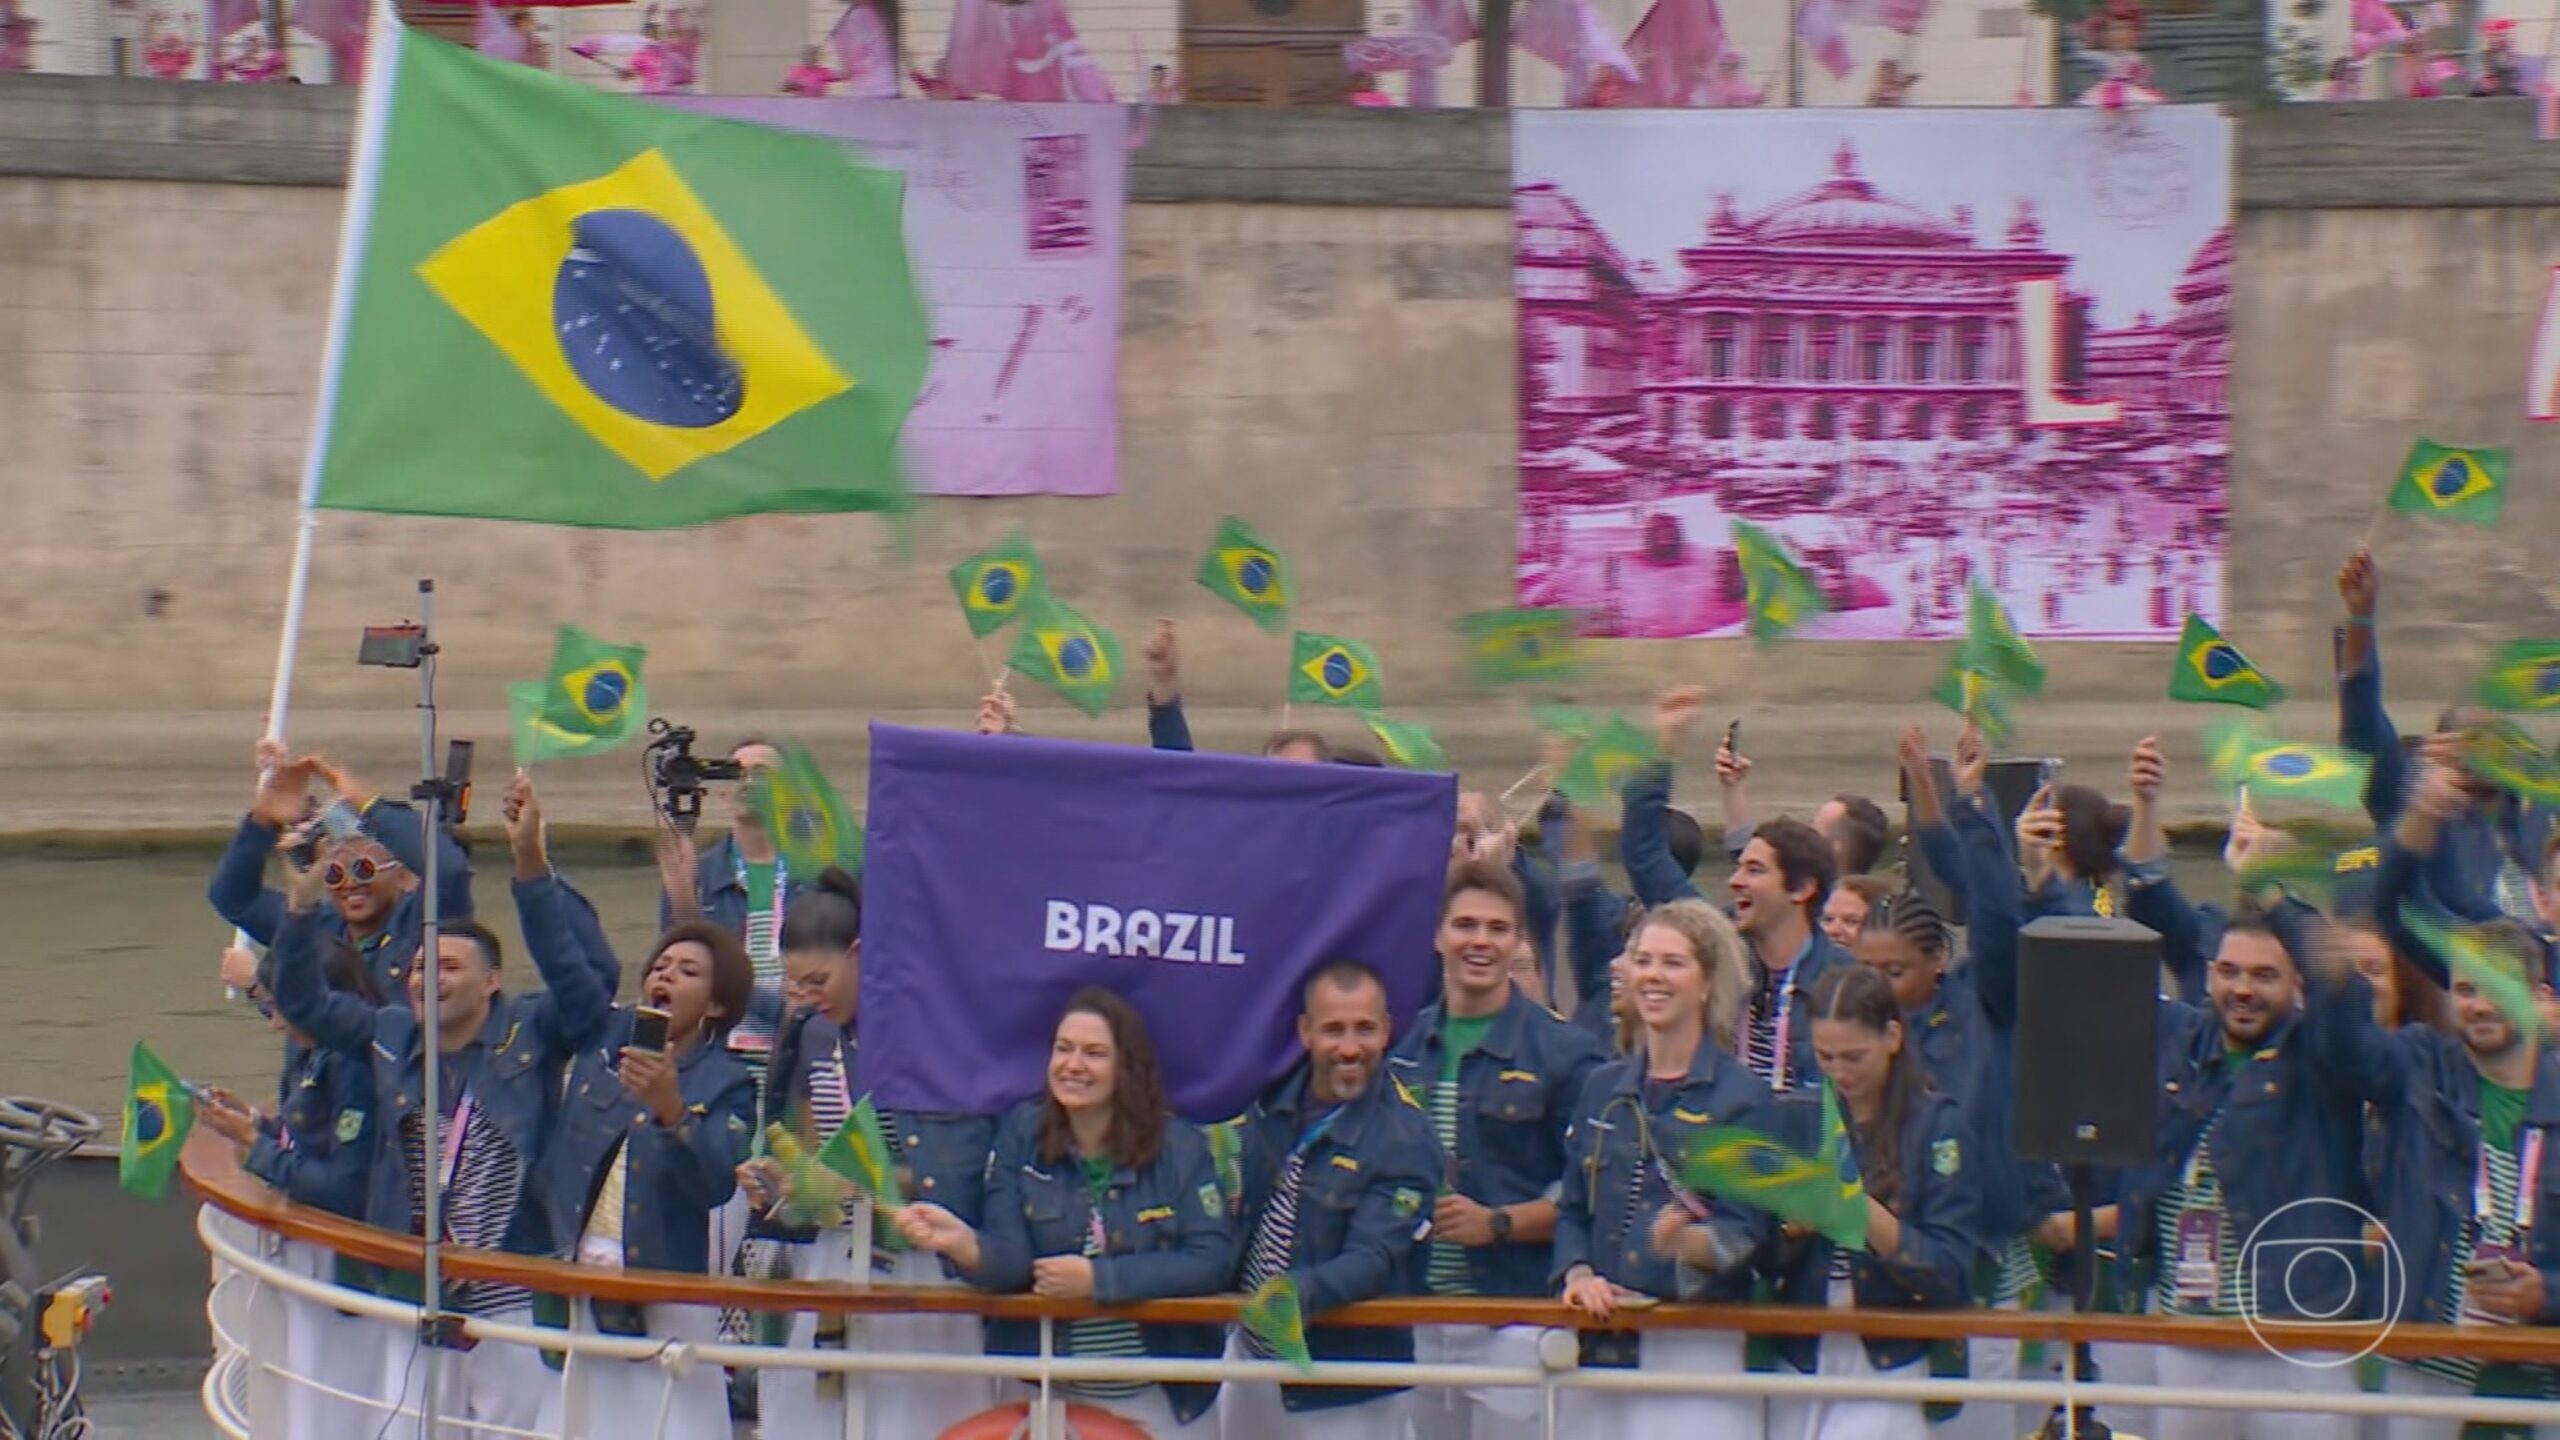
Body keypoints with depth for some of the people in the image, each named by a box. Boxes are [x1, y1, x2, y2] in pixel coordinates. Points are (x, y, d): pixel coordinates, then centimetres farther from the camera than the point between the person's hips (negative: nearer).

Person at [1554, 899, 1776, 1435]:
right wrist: (1577, 1273, -4)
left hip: (1700, 1344, -5)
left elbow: (1748, 1230, -8)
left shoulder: (1740, 1094, -1)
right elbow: (1572, 1209, 16)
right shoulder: (1602, 1089, 15)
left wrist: (1687, 1241, -29)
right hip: (1601, 1344, 5)